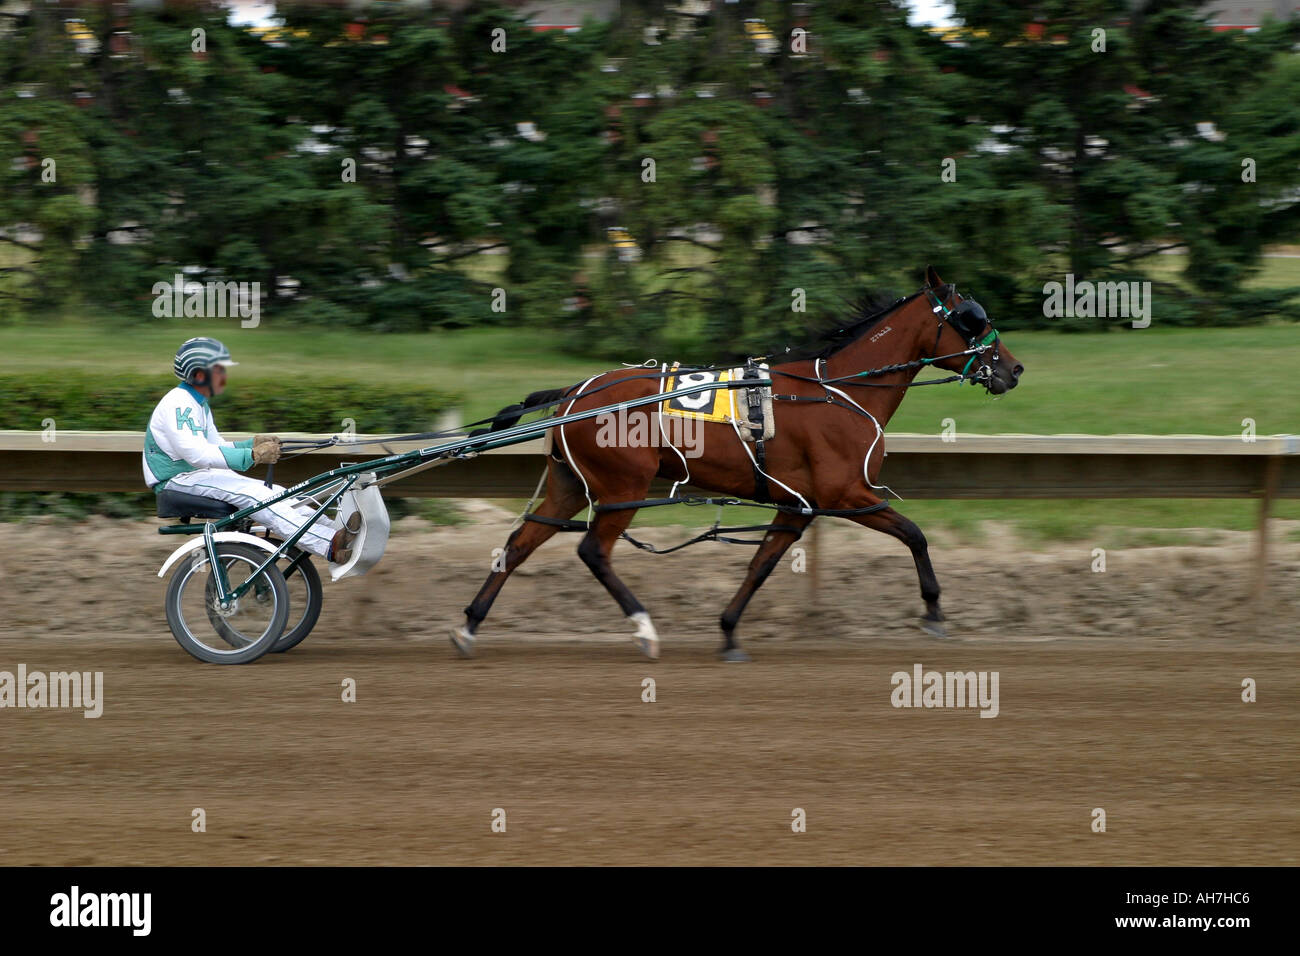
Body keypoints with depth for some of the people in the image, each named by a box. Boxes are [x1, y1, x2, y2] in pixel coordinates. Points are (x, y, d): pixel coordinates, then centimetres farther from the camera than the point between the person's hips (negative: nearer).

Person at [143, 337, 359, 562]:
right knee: (248, 493, -28)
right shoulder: (178, 404, -17)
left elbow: (217, 447, 17)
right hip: (177, 481, -10)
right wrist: (252, 455, -33)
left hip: (196, 474, 10)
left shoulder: (198, 404, 18)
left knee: (275, 493, -6)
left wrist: (254, 443, -2)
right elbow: (197, 454, -29)